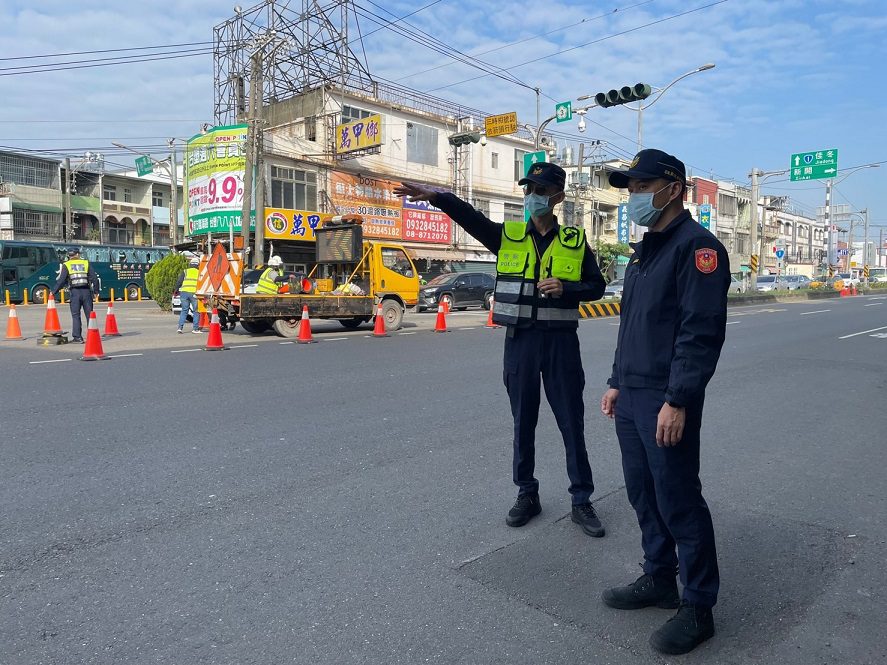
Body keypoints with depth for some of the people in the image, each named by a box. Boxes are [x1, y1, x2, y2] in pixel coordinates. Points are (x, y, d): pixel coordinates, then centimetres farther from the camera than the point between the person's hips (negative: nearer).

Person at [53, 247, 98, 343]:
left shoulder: (66, 265, 6)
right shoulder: (86, 263, 9)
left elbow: (61, 280, -1)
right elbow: (94, 278, 5)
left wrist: (54, 292, 7)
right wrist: (96, 291, 13)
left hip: (75, 292, -1)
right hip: (86, 291, 1)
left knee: (75, 315, 3)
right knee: (89, 314, 8)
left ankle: (77, 337, -1)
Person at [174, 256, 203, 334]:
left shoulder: (185, 271, 13)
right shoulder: (199, 272, 13)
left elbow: (179, 282, 7)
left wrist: (176, 291, 17)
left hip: (184, 292, 2)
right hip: (195, 293, -2)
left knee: (184, 311, 12)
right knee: (196, 311, 7)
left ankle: (180, 327, 6)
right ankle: (195, 329, 5)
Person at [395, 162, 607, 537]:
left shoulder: (575, 240, 4)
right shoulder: (507, 236, 4)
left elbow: (596, 285, 7)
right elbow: (470, 217, -13)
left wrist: (566, 288, -14)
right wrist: (436, 197, -30)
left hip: (560, 341, -1)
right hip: (520, 340, 1)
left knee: (572, 424, 6)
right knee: (523, 423, 11)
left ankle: (582, 501, 19)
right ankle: (527, 494, 27)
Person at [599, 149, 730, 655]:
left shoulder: (696, 245, -12)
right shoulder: (645, 250, 17)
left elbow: (702, 331, -20)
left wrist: (677, 400, -23)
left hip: (667, 401, -9)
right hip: (632, 397, 9)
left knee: (679, 502, 1)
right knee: (643, 492, 16)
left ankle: (699, 608, 17)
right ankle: (659, 580, 32)